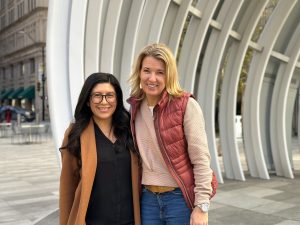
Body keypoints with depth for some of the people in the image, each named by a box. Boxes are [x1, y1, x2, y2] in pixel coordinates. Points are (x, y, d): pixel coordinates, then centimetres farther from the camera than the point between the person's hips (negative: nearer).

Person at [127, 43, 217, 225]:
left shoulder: (186, 105, -12)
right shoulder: (136, 107, 4)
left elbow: (201, 159, -14)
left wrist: (201, 206, -16)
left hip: (181, 198, -4)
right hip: (148, 198, 5)